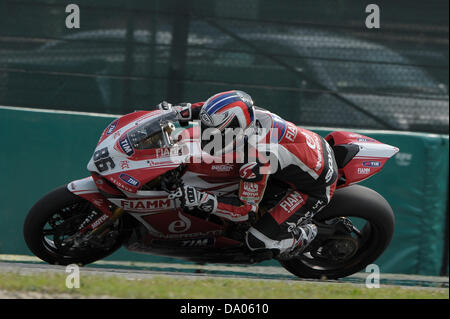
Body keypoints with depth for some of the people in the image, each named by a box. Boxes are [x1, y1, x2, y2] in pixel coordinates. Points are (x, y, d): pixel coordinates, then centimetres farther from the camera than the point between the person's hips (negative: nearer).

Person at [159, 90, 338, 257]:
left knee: (258, 241, -13)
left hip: (315, 191, -8)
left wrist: (203, 201, -35)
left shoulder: (254, 162, -37)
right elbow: (217, 110, 7)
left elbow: (246, 211, -27)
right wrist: (179, 111, -1)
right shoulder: (252, 113, -18)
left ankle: (304, 235, 15)